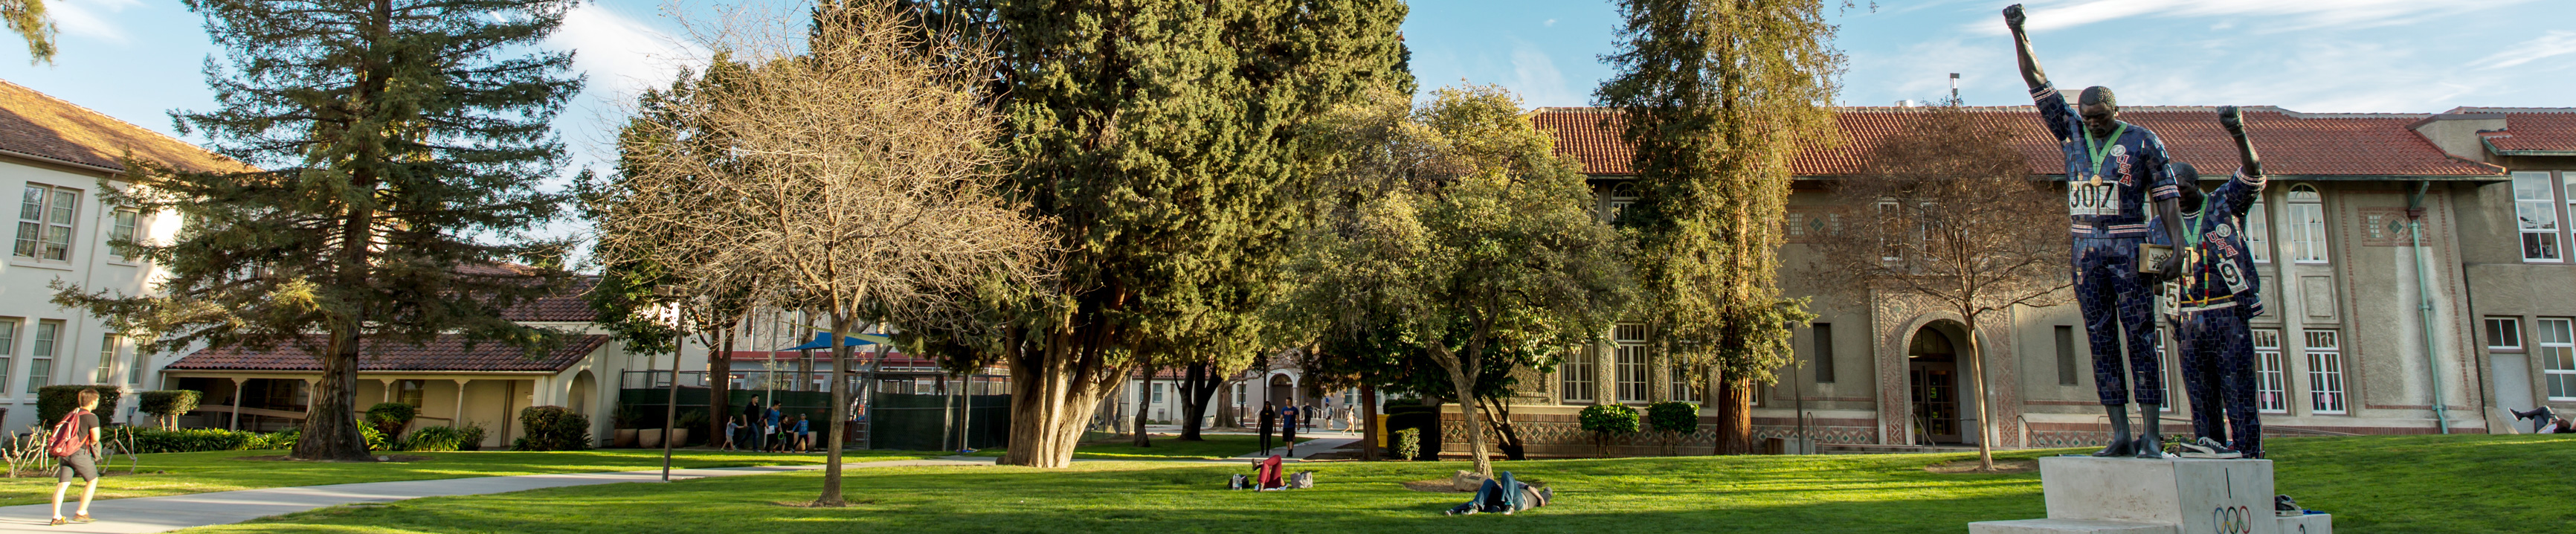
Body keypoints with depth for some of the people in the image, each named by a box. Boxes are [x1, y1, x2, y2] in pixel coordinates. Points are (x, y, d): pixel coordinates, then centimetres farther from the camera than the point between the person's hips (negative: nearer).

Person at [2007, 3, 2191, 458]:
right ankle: (2121, 434, 6)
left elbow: (2167, 197, -1)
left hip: (2130, 250, -4)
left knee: (2140, 340, -5)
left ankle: (2151, 435, -3)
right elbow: (2036, 81, 5)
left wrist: (2178, 249, -11)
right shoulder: (2071, 130, 8)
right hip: (2087, 250, 4)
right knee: (2101, 342, 3)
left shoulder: (2143, 142, 0)